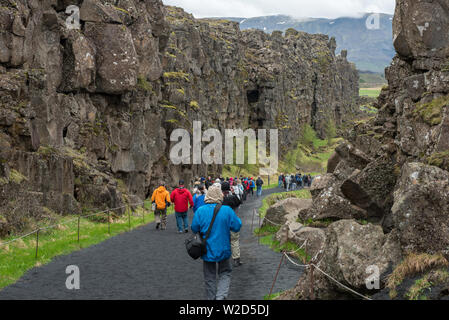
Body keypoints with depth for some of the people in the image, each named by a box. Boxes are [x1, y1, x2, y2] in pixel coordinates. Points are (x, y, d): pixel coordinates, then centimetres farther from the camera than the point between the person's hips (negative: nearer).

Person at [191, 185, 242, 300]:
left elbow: (194, 229, -4)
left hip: (207, 250, 1)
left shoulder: (200, 211, -11)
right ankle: (221, 296, -4)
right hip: (223, 250, -1)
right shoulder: (227, 210, -13)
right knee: (225, 273, 15)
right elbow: (237, 227, -7)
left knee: (210, 278, 14)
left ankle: (211, 298, 20)